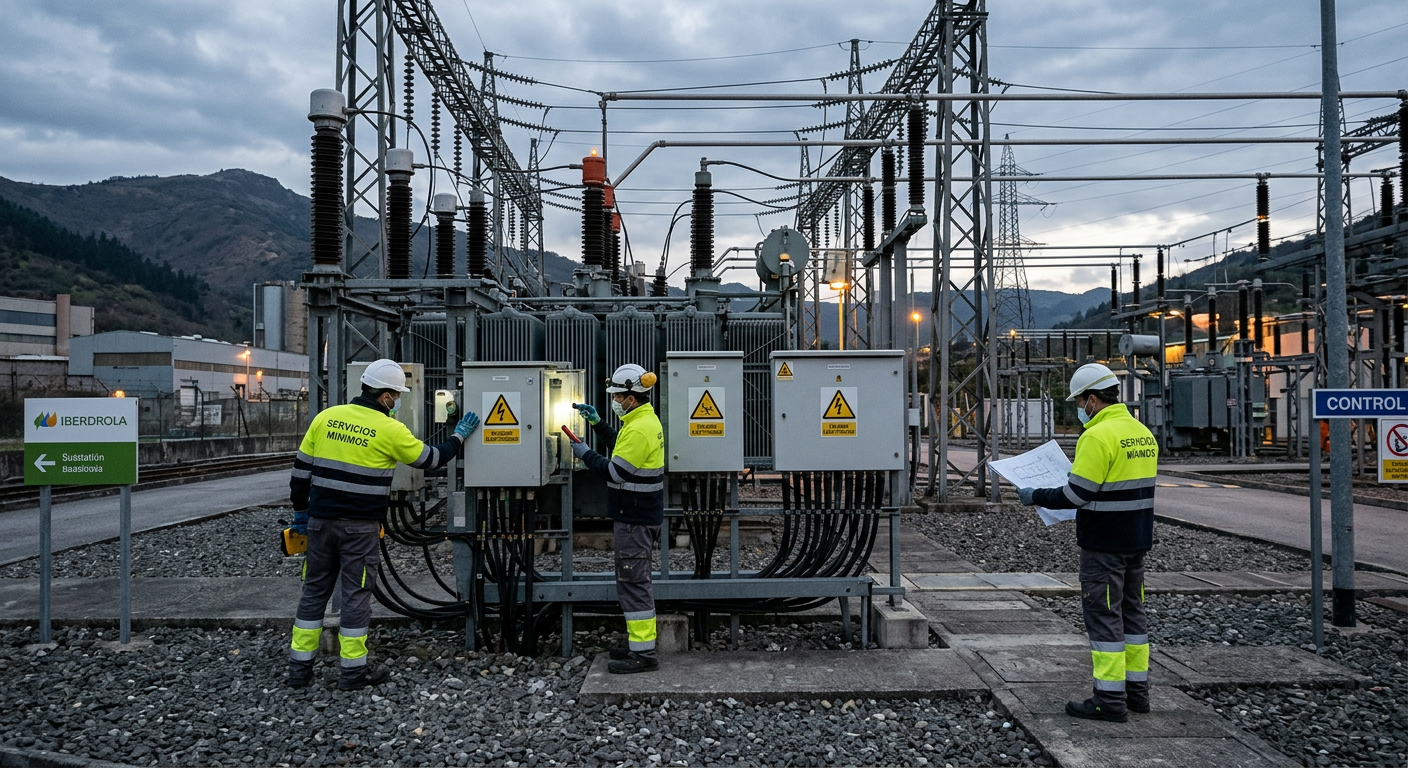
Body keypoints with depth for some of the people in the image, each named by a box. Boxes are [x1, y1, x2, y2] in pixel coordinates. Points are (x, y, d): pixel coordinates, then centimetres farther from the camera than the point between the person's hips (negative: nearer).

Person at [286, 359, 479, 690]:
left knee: (314, 590, 14)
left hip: (321, 521, 5)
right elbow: (431, 459, 1)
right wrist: (460, 435, 15)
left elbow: (301, 467, 8)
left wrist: (301, 508, 19)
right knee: (356, 595, 4)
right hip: (360, 526, -5)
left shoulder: (325, 418, 4)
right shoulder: (390, 430, -10)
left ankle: (299, 666, 20)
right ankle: (354, 670, 12)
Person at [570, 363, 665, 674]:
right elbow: (622, 449, 25)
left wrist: (585, 454, -9)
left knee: (633, 581, -6)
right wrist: (597, 423, 19)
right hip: (641, 513, 11)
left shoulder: (638, 429, -21)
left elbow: (615, 471, -22)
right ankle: (639, 641, 26)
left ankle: (643, 654, -3)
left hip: (634, 518, -11)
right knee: (636, 580, 17)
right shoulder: (648, 420, 11)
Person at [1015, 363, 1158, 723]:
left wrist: (1035, 496, -7)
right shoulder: (1143, 433, 10)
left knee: (1103, 615, -3)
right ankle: (1136, 690, 25)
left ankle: (1110, 699, 2)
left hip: (1104, 544, -9)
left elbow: (1077, 494, -20)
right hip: (1136, 540, 9)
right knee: (1131, 611, 16)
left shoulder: (1098, 436, -19)